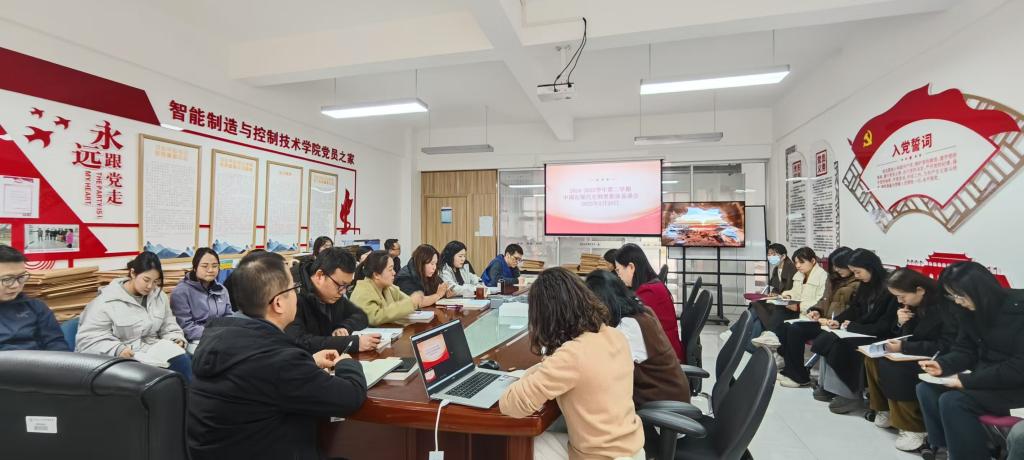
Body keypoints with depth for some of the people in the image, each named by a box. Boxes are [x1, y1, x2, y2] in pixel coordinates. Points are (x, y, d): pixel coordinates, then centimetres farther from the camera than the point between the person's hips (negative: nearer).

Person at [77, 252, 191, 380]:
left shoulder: (159, 296, 10)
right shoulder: (106, 301, -5)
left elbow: (169, 329, 18)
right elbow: (87, 340, -8)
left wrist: (176, 340, -5)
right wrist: (117, 350, -25)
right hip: (122, 360, -4)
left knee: (182, 360, -27)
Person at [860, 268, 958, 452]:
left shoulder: (945, 307, -21)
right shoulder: (914, 304, 3)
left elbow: (946, 347, -24)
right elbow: (909, 337, 12)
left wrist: (904, 347, -26)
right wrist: (901, 324, -11)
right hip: (918, 355, 9)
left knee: (892, 367, -28)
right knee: (873, 357, -8)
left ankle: (912, 427, -15)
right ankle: (885, 408, 5)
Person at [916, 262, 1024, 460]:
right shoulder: (968, 309, 0)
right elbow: (965, 350, 8)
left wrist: (966, 381, -25)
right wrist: (942, 365, -13)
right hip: (986, 374, 8)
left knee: (952, 400, -25)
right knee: (926, 389, -9)